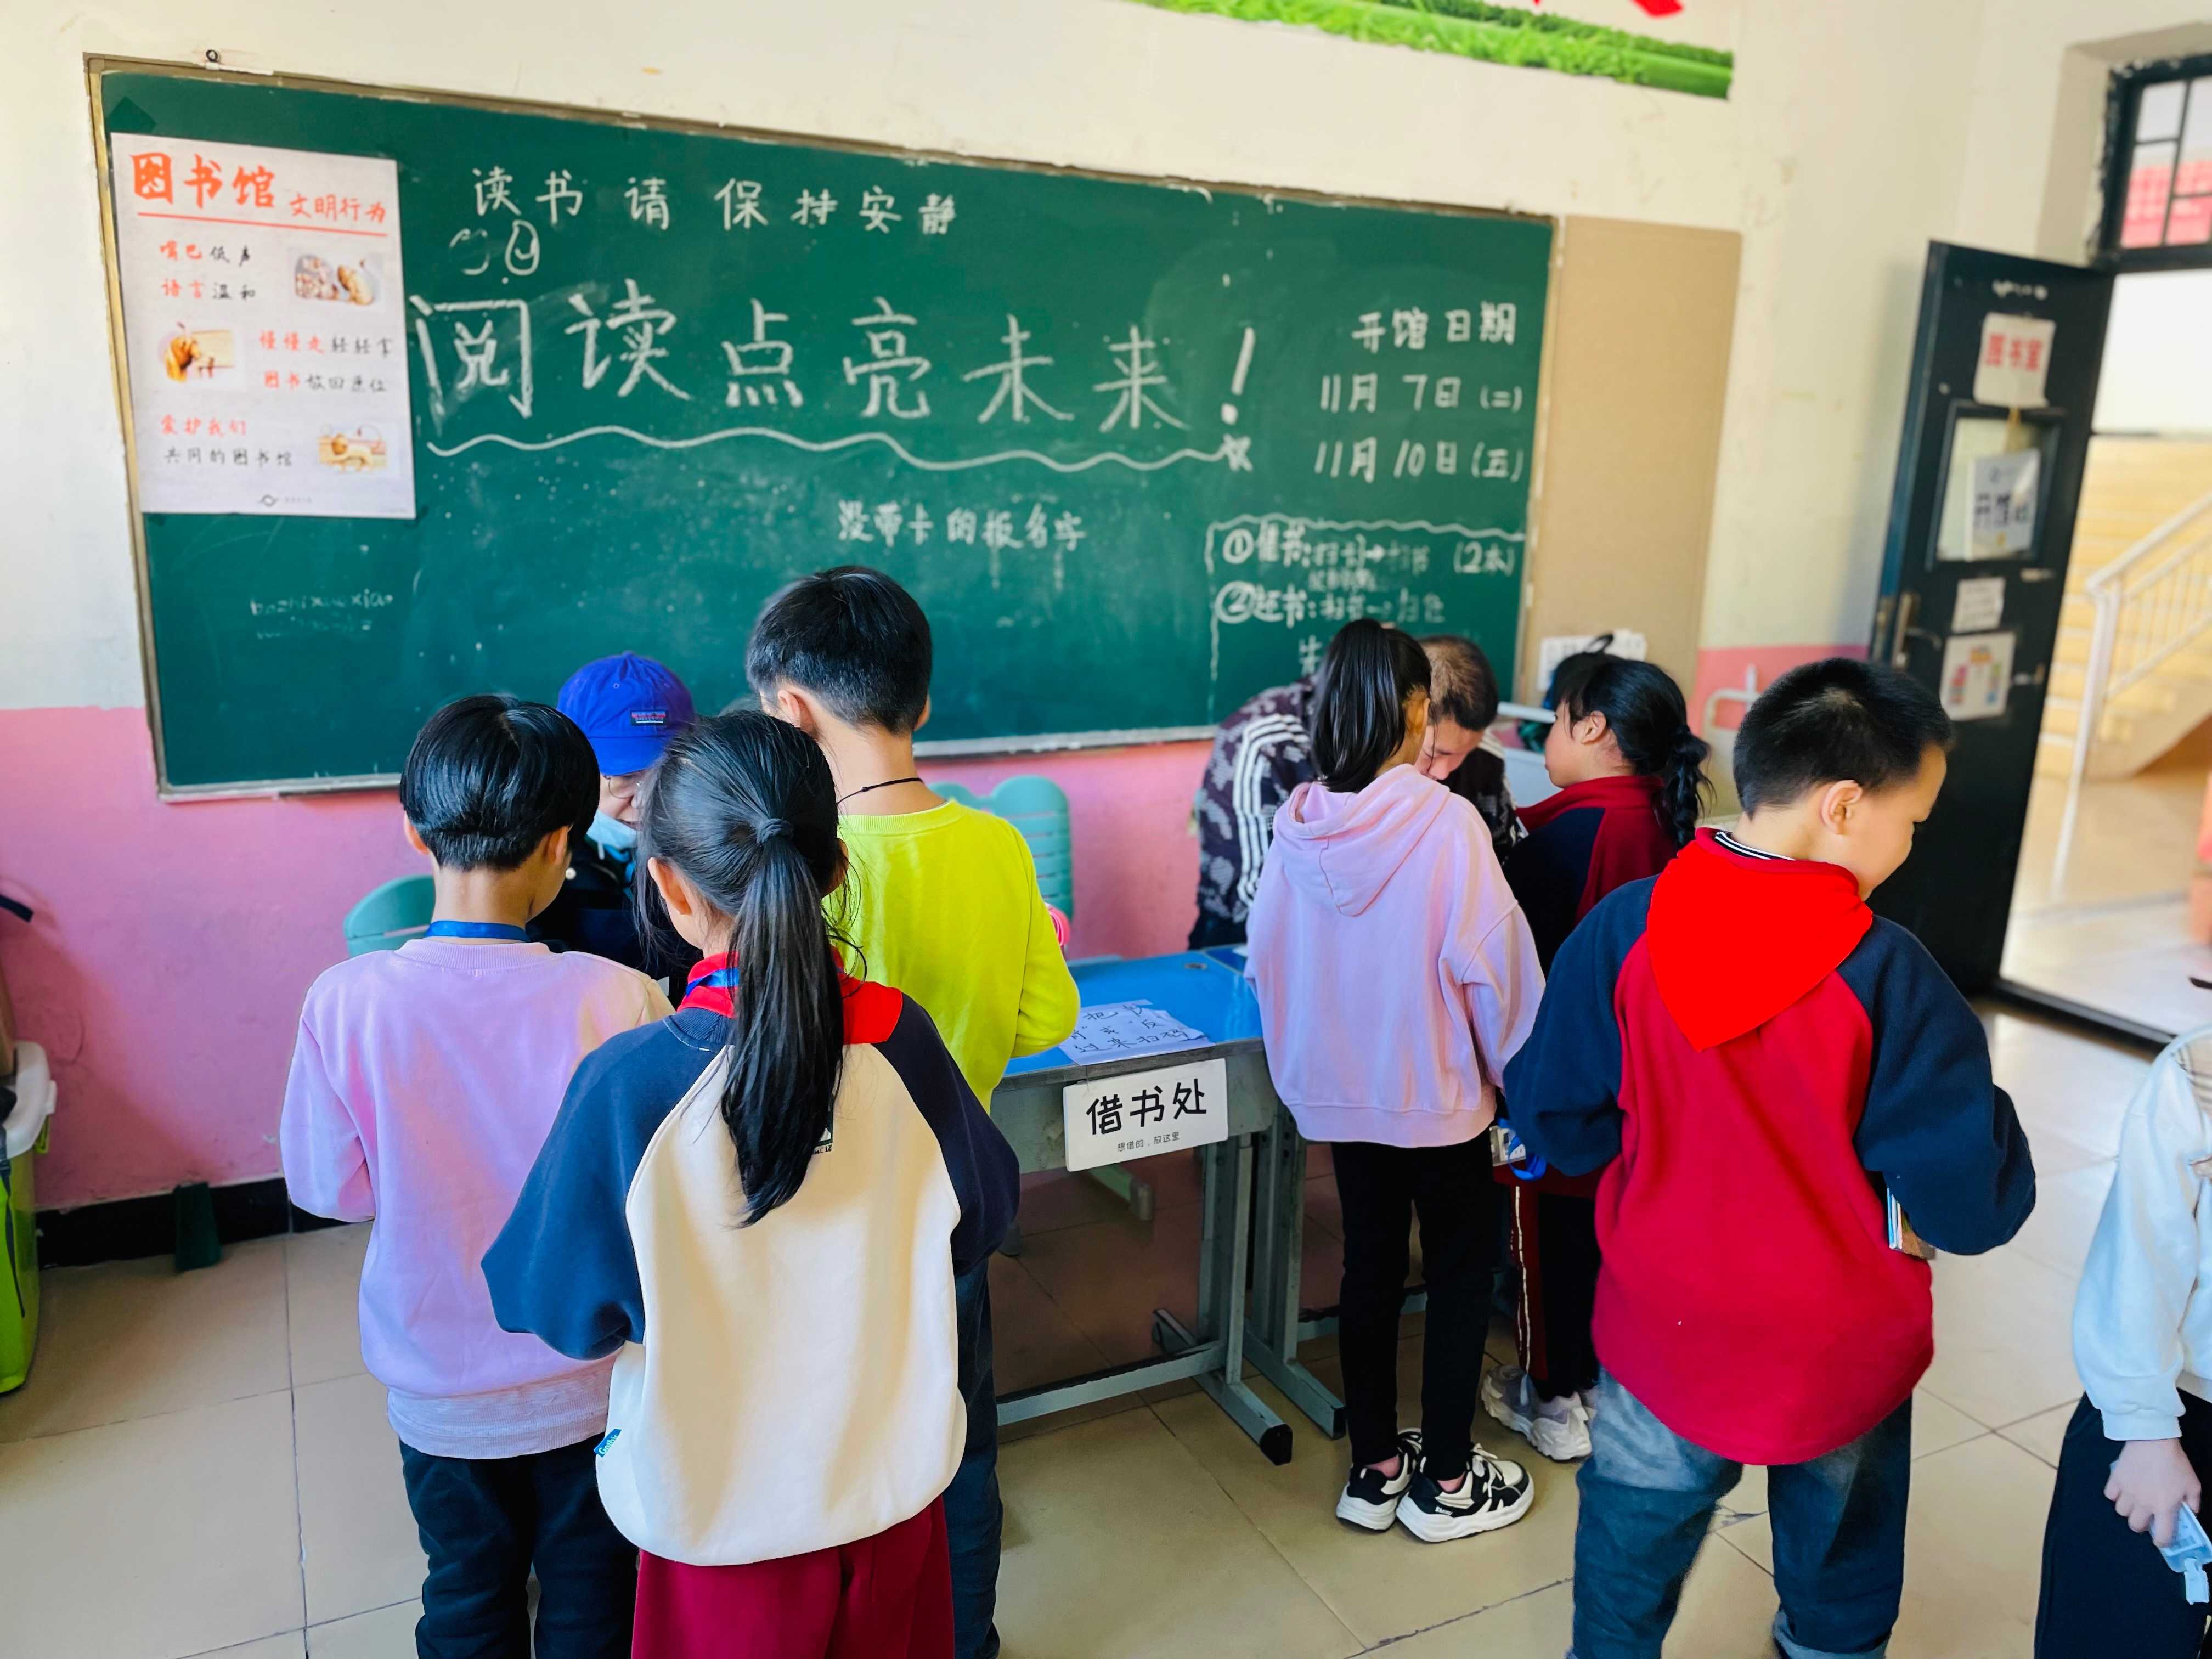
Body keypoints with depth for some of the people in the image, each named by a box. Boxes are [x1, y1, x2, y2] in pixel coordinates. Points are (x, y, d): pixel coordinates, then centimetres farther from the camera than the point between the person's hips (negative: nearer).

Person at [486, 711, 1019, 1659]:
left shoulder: (627, 1087, -26)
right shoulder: (899, 1038, -18)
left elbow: (562, 1308, -12)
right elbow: (980, 1217, -2)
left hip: (722, 1508, -2)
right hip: (894, 1486, 2)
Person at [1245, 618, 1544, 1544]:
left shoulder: (1298, 825, -7)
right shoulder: (1446, 824, -21)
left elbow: (1266, 960, 0)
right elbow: (1492, 966, -17)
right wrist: (1519, 1073, -1)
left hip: (1337, 1092, 5)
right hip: (1438, 1090, -4)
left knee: (1370, 1265, 18)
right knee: (1463, 1269, 14)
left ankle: (1374, 1470, 30)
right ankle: (1444, 1483, 25)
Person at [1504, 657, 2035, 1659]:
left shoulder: (1624, 928, -16)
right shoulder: (1886, 973, -24)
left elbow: (1554, 1117, -7)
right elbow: (1979, 1206, -18)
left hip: (1663, 1332, 1)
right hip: (1841, 1356, -1)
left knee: (1628, 1570, 24)